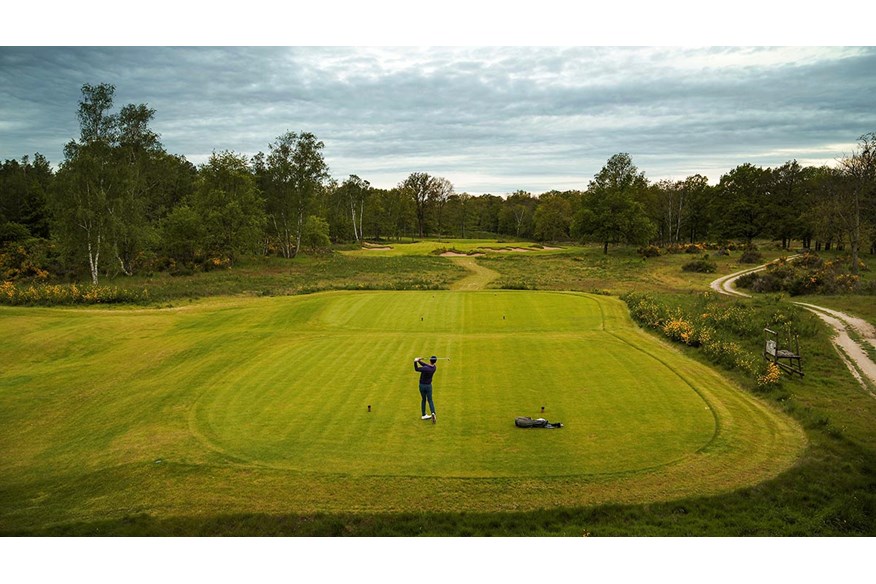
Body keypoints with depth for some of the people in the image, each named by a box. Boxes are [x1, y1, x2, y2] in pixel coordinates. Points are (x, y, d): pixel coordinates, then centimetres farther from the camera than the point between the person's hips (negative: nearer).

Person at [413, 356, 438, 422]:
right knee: (430, 400, 11)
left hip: (422, 385, -2)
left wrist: (415, 362, -33)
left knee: (423, 399, 17)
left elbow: (416, 369, -19)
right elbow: (426, 365, -2)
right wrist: (419, 361, -15)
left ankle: (423, 415, 25)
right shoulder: (434, 368, -9)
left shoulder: (426, 369, -28)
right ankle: (433, 413, -14)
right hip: (428, 385, 2)